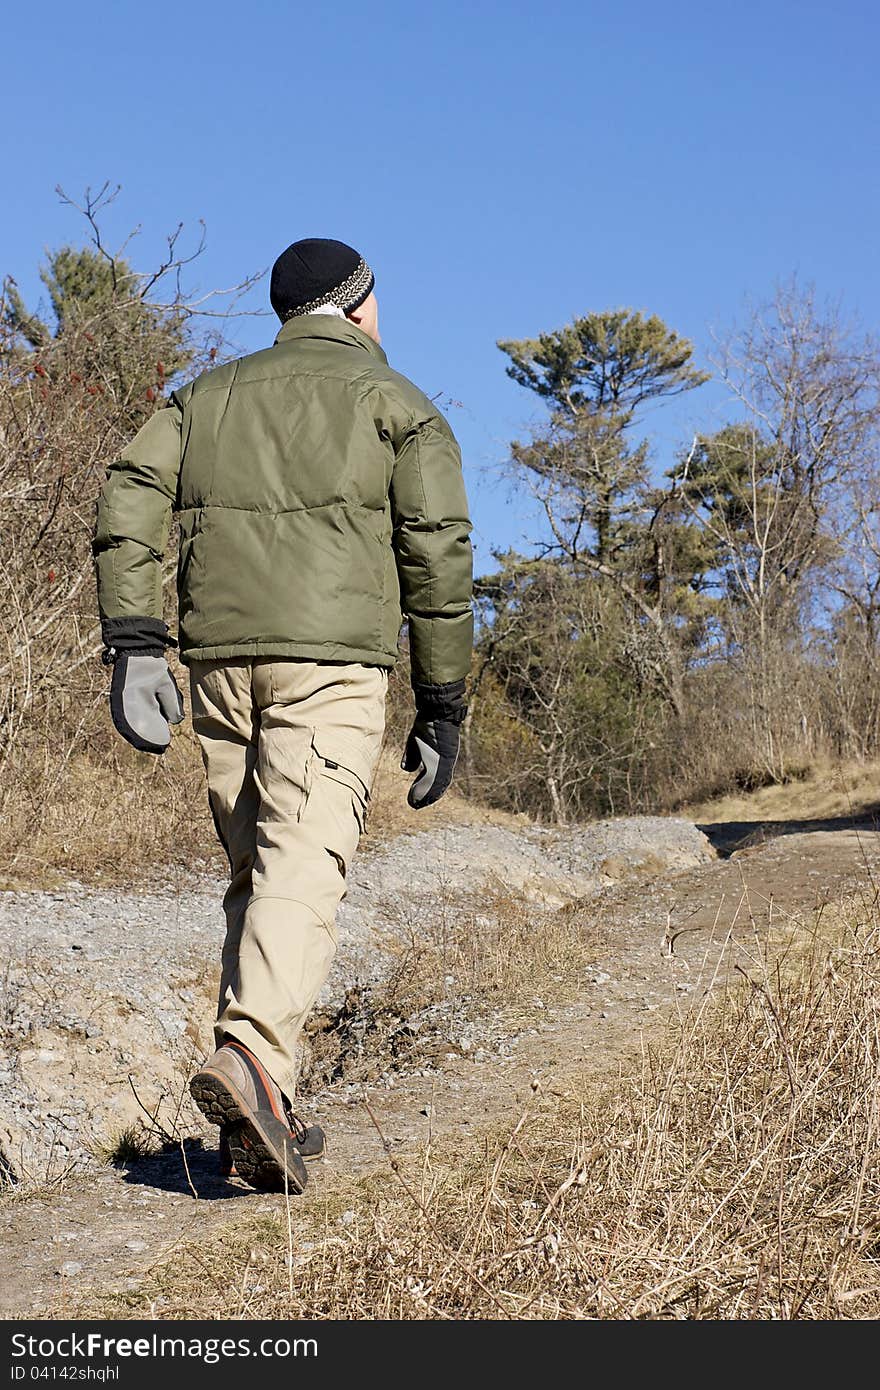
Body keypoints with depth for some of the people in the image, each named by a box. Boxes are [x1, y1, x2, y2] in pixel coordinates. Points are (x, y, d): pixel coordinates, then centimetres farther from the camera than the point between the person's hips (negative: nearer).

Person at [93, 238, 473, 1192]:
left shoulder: (209, 392, 22)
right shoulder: (398, 404, 12)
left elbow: (128, 497, 5)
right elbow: (438, 554, 2)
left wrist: (131, 640, -2)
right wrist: (441, 706, 5)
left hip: (219, 656, 4)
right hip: (333, 658, -4)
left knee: (251, 870, 11)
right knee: (304, 867, -12)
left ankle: (265, 1126, 11)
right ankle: (252, 1055, -35)